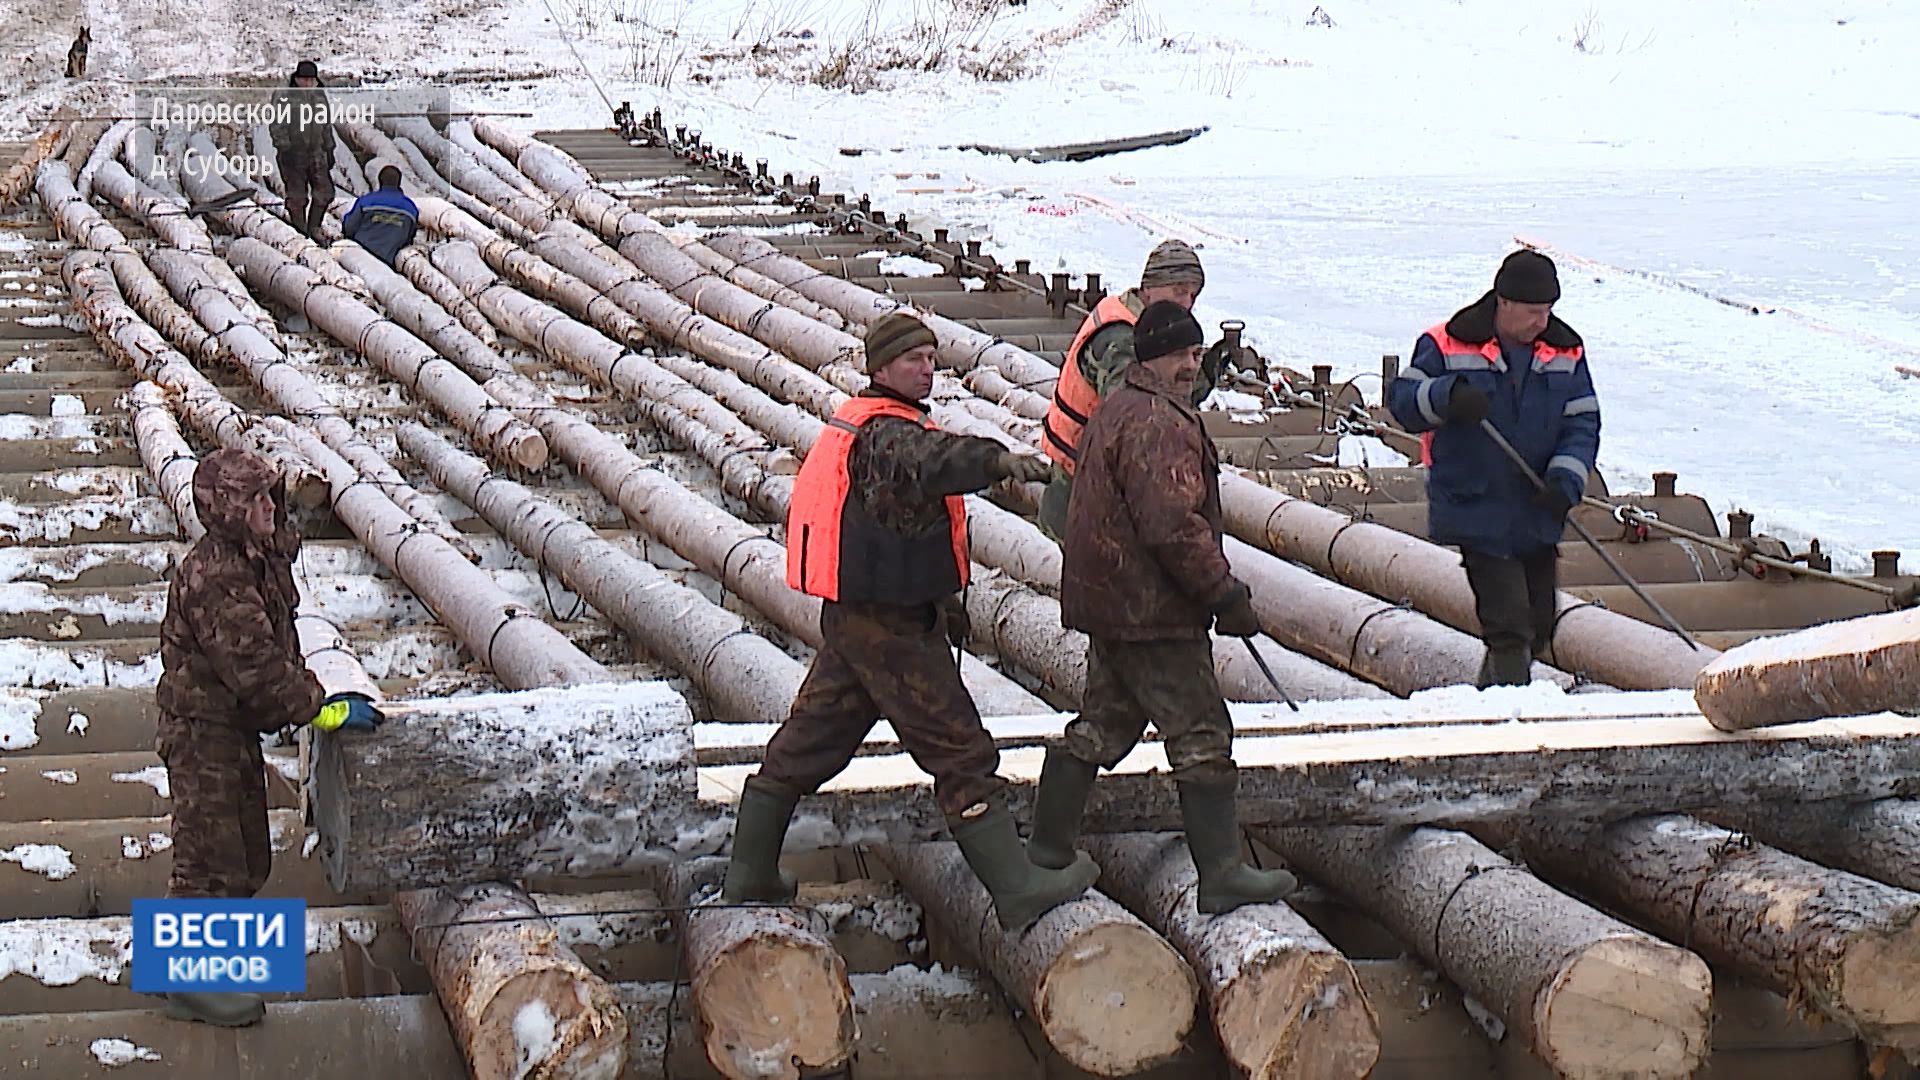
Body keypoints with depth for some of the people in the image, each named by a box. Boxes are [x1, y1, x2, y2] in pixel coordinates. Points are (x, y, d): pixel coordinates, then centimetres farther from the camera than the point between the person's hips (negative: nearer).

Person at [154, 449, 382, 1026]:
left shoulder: (259, 561, 7)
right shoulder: (213, 577, -24)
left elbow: (276, 649, 15)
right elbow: (254, 665, -27)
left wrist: (310, 696, 3)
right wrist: (320, 709, -21)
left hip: (238, 729, 10)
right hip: (202, 733, -10)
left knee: (248, 860, 18)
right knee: (211, 859, -1)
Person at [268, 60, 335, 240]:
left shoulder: (319, 95, 11)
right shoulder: (283, 95, -7)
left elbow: (326, 125, 20)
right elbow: (276, 125, -11)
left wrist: (329, 149, 17)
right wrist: (285, 148, -18)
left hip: (316, 154, 5)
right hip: (292, 155, -5)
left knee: (324, 192, 2)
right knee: (297, 197, 0)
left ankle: (313, 230, 16)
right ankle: (300, 234, 8)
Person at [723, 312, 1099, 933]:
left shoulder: (855, 426, 16)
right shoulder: (884, 432, -18)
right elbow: (932, 458, -44)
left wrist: (941, 599, 30)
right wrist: (998, 460, -60)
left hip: (851, 616, 10)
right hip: (890, 625, -10)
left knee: (807, 742, 16)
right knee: (960, 752, -7)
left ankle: (750, 874, 24)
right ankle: (1016, 888, -6)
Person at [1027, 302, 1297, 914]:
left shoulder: (1116, 411, 16)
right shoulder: (1159, 423, -18)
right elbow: (1172, 525, -26)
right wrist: (1225, 593, -18)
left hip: (1109, 605, 10)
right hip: (1152, 612, -10)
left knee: (1103, 723, 18)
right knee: (1202, 737, -4)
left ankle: (1050, 845, 24)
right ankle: (1221, 875, -2)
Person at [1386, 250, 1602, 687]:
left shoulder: (1566, 351, 3)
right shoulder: (1450, 345, -7)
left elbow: (1582, 424, 4)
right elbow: (1402, 401, -5)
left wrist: (1566, 480, -13)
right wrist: (1448, 396, -26)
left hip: (1538, 514, 5)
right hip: (1477, 513, -5)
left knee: (1538, 627, 15)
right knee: (1509, 626, -14)